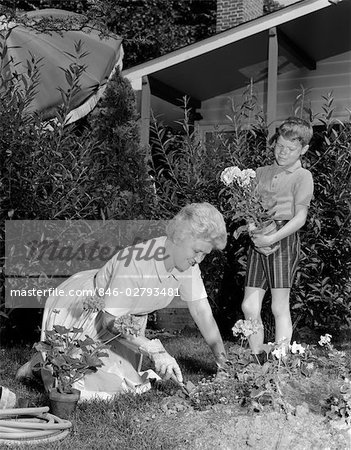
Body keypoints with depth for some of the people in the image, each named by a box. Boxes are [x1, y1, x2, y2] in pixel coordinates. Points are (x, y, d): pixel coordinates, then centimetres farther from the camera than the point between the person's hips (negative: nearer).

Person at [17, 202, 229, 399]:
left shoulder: (187, 262, -16)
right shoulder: (136, 264, -38)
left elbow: (203, 312, -13)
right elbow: (111, 320, -33)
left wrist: (223, 359, -20)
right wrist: (155, 351, -39)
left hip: (125, 317, 8)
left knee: (127, 383, 5)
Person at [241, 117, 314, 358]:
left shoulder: (302, 176, 1)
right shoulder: (261, 173, 17)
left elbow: (300, 216, -9)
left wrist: (272, 238, -21)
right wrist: (254, 234, -7)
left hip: (284, 240, -5)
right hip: (258, 242, 5)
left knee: (280, 307, -3)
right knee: (249, 306, 4)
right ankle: (257, 360, 17)